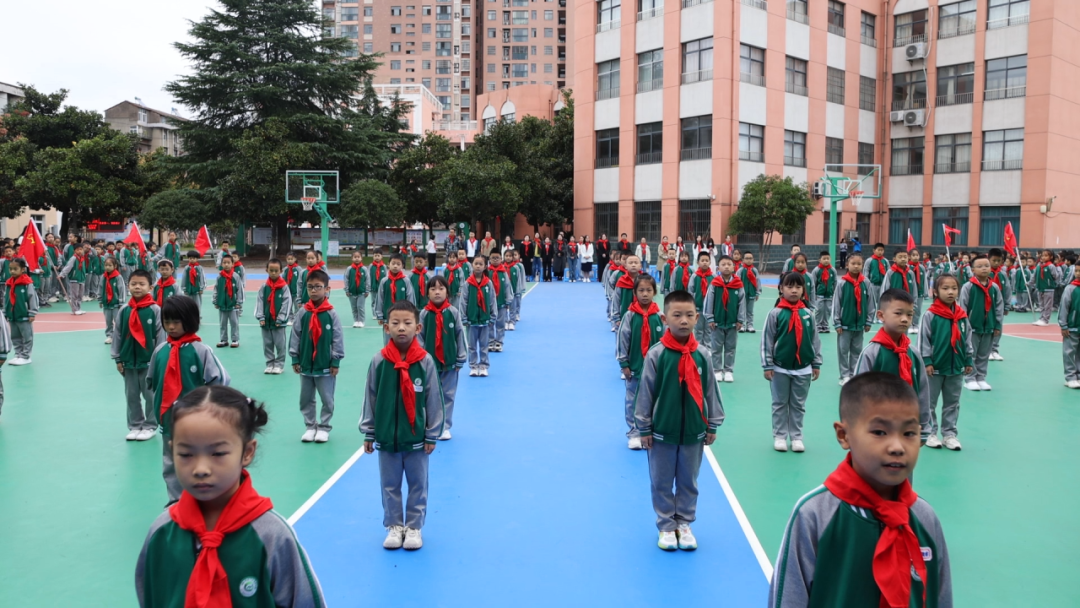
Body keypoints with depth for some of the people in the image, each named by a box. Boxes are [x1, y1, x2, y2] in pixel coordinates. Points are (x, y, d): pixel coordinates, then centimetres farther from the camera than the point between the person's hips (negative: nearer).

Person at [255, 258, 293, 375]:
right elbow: (259, 302, 2)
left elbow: (287, 303, -9)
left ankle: (279, 364, 14)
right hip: (266, 321, 3)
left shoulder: (284, 286, -7)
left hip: (279, 322, -3)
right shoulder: (264, 286, 1)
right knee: (267, 344, 11)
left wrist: (280, 319, -11)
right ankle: (270, 364, 22)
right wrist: (261, 317, -6)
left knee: (280, 345, 3)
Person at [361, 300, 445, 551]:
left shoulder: (425, 361, -11)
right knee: (390, 485, 13)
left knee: (418, 485, 11)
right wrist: (368, 434, 3)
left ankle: (414, 527, 27)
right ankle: (394, 526, 29)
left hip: (416, 437, -1)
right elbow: (370, 399, 0)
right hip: (386, 437, 1)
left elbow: (433, 401, -5)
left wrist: (432, 435, -2)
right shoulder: (379, 361, -8)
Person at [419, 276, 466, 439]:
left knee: (448, 395, 7)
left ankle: (445, 427, 17)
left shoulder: (454, 312, -6)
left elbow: (460, 336, -1)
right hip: (429, 361, 0)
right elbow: (419, 337, -1)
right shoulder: (424, 314, -5)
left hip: (449, 361, 0)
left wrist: (461, 359, -1)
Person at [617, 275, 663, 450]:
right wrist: (624, 364, -5)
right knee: (632, 402, 8)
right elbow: (622, 340, -5)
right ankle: (634, 434, 19)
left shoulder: (658, 316, -4)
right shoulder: (629, 315, -8)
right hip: (634, 366, -1)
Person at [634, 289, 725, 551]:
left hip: (694, 431, 2)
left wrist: (712, 426, 7)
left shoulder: (702, 354, -5)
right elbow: (646, 393, -6)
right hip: (662, 431, -2)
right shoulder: (656, 354, -12)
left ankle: (684, 524, 30)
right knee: (662, 483, 10)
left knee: (688, 482, 15)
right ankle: (667, 526, 25)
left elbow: (710, 391, 4)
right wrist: (644, 428, -3)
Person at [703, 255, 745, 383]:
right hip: (717, 322, -1)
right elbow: (708, 302, -4)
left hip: (733, 323, 1)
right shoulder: (714, 284, -7)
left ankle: (729, 371, 18)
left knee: (731, 348, 9)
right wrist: (710, 319, -5)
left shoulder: (738, 285, -5)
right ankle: (717, 370, 16)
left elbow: (742, 303, 0)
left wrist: (740, 320, -1)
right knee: (716, 348, 6)